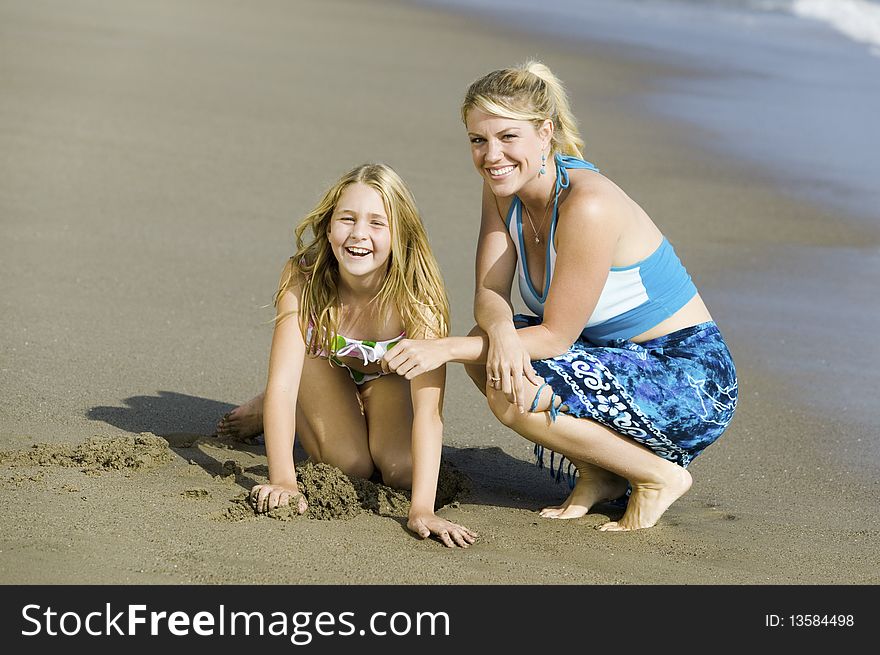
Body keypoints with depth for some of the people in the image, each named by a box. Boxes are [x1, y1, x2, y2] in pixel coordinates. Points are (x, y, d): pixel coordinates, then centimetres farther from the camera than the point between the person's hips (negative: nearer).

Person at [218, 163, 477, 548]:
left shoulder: (417, 295, -38)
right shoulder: (304, 280, -36)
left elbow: (428, 410, -45)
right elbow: (282, 383, -38)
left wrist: (422, 509, -55)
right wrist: (282, 481, -49)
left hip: (388, 376, 0)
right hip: (323, 368, 0)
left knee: (402, 471, -21)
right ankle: (270, 415, 7)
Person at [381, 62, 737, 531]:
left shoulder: (588, 206, -27)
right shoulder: (504, 187, -2)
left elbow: (556, 335, -23)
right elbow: (488, 293, -4)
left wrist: (444, 349, -25)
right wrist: (500, 328, -28)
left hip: (690, 381, -9)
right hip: (620, 358, 9)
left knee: (512, 393, -24)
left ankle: (659, 476, -5)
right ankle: (597, 474, 6)